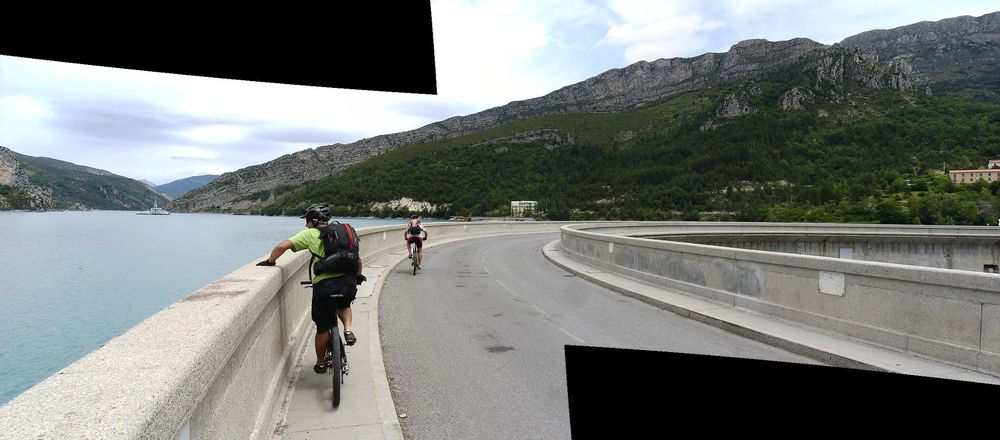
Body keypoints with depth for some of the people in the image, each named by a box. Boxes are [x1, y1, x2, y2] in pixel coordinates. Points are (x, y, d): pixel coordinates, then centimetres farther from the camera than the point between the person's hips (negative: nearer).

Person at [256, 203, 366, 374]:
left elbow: (282, 246, -1)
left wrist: (270, 261, 16)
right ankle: (348, 330, 11)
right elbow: (357, 260, 24)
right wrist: (358, 276, 41)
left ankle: (321, 363, 32)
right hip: (349, 282, 3)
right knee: (344, 305, 37)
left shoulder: (310, 234, 8)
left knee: (323, 328, 16)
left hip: (324, 284, -3)